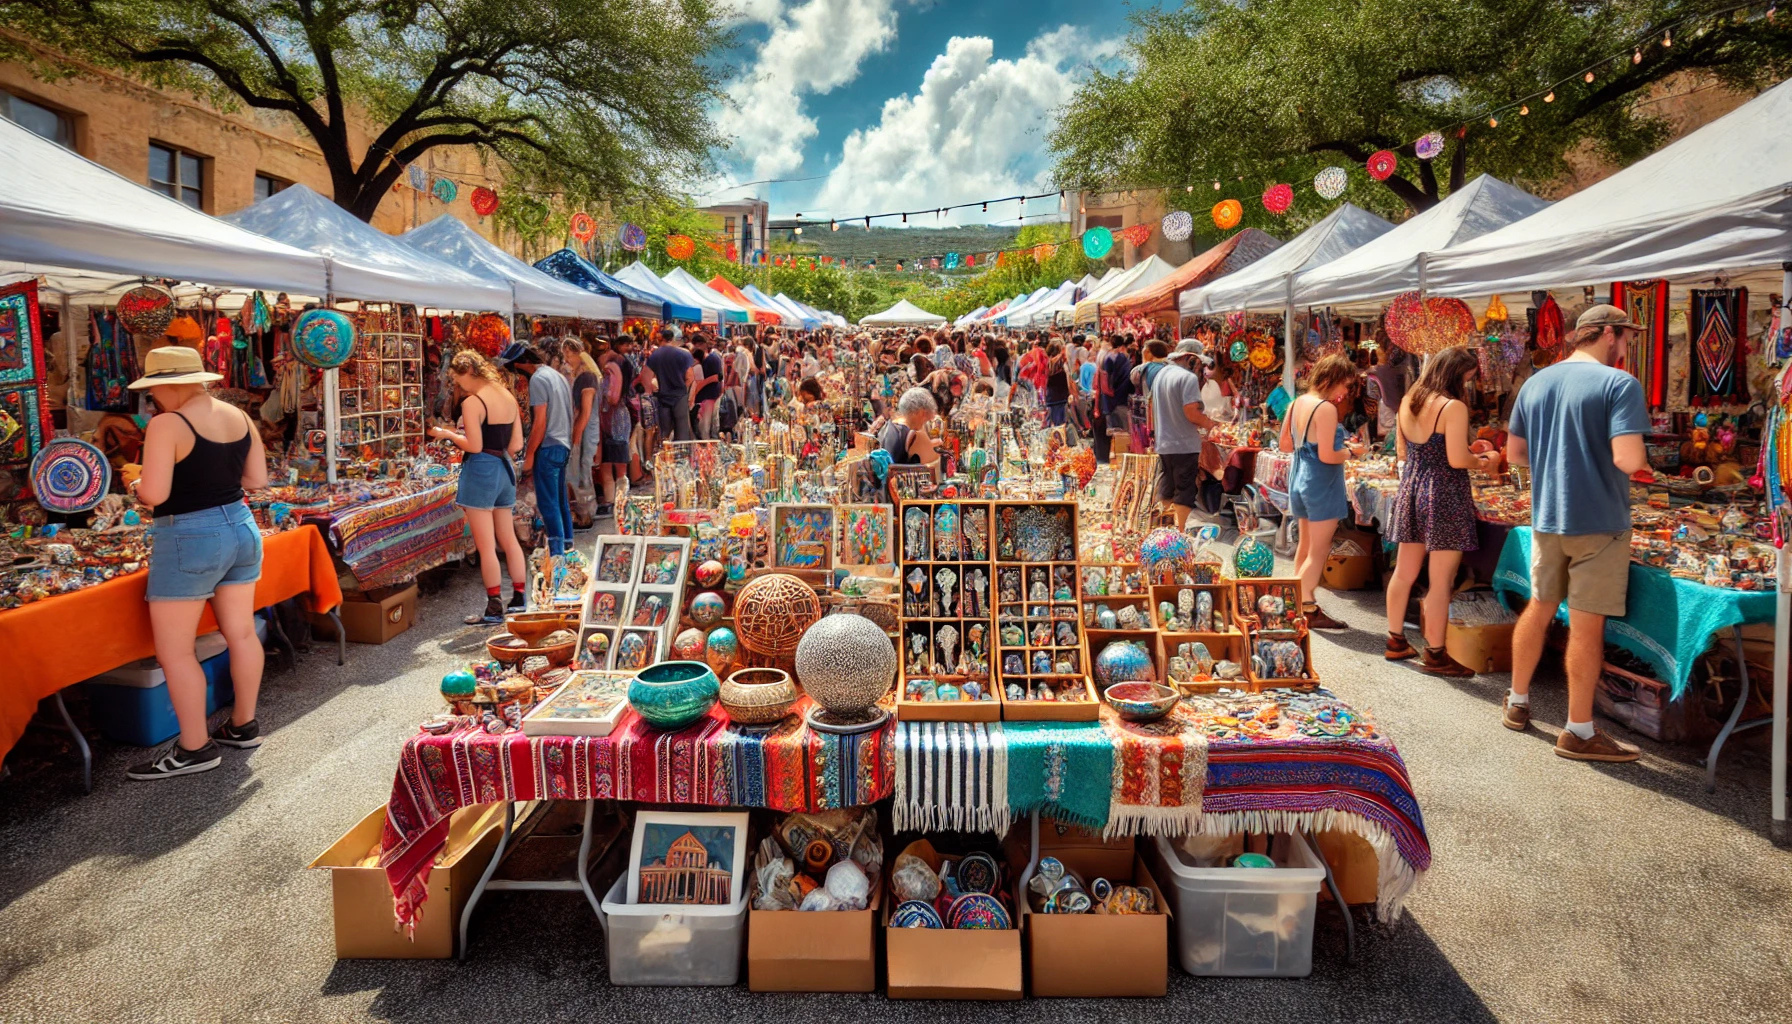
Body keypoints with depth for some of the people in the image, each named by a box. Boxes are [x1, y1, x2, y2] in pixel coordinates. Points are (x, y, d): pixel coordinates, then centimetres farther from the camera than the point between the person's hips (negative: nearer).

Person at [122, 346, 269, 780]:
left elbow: (154, 495, -20)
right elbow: (258, 478, 9)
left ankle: (195, 749, 8)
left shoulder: (166, 425, -16)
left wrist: (136, 485, 1)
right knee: (241, 633, 15)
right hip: (240, 526, 8)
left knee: (174, 650, 3)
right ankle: (244, 726, 27)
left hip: (189, 539, -8)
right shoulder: (239, 417, 4)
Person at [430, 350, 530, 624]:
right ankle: (518, 600, 23)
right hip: (505, 469, 8)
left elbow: (474, 446, -17)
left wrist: (447, 434, -4)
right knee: (509, 540, 16)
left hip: (480, 471, -8)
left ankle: (494, 609, 3)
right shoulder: (509, 398, 9)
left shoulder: (472, 402, -13)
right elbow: (515, 444, 9)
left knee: (486, 546, -2)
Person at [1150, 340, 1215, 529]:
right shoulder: (1188, 378, -16)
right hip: (1184, 446, -8)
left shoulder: (1160, 375, 11)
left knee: (1165, 494, 15)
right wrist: (1208, 423, -3)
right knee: (1185, 496, 1)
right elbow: (1191, 413, -24)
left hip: (1163, 445, 8)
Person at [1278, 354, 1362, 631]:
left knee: (1305, 546, 19)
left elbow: (1285, 444, 13)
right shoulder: (1326, 409, -19)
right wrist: (1349, 451, -5)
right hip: (1322, 484, -9)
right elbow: (1327, 456, -23)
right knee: (1319, 552, -1)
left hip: (1299, 478, 9)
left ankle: (1299, 604, 27)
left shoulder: (1297, 403, 6)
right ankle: (1308, 609, 3)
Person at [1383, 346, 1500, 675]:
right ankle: (1435, 655, 5)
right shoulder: (1453, 407, -15)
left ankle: (1396, 641, 24)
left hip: (1411, 488, 8)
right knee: (1441, 582, -1)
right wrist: (1485, 461, -1)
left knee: (1404, 573, 15)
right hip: (1444, 495, -8)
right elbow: (1458, 460, -19)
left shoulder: (1408, 403, 8)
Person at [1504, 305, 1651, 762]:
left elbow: (1515, 453, 13)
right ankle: (1579, 732, 11)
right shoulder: (1619, 384, -14)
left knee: (1538, 609, 19)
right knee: (1586, 624, 1)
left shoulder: (1536, 382, 7)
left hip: (1546, 518, 6)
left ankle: (1518, 702, 30)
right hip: (1599, 520, -6)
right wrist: (1642, 457, -1)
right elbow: (1628, 460, -23)